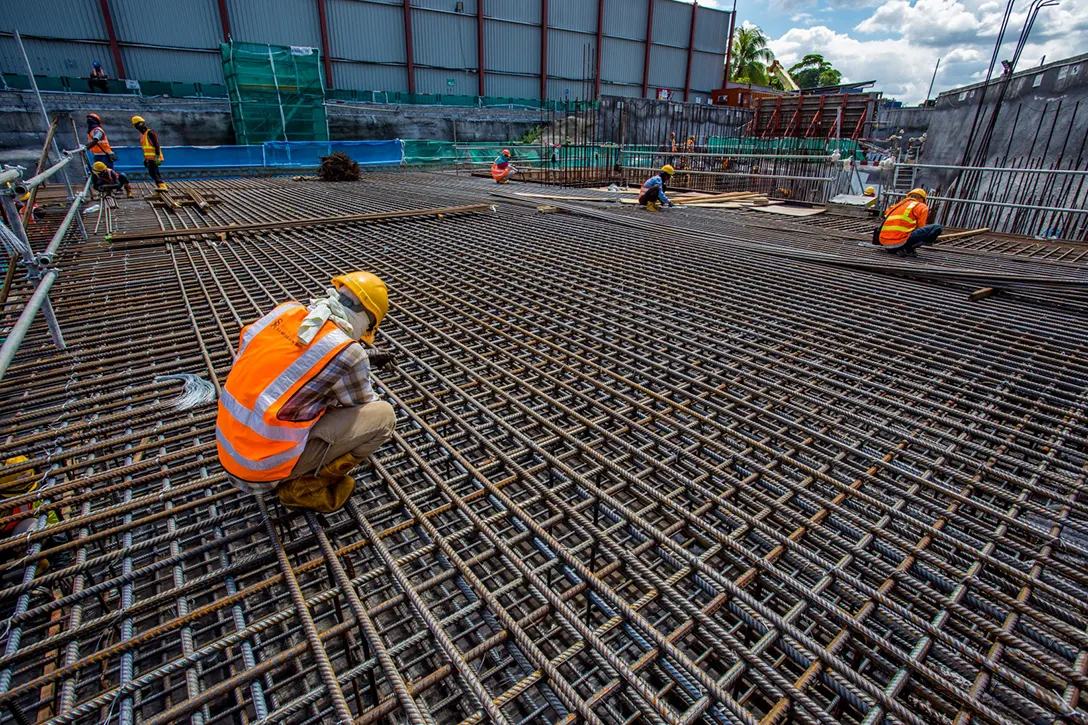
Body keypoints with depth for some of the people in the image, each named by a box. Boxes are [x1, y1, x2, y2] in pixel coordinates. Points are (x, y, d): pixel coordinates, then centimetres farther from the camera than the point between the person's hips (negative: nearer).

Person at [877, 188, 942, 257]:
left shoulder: (897, 205, 29)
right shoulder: (922, 207, 12)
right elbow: (920, 228, 11)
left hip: (883, 243, 7)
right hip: (900, 242, -7)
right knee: (937, 228, 0)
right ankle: (907, 249, -9)